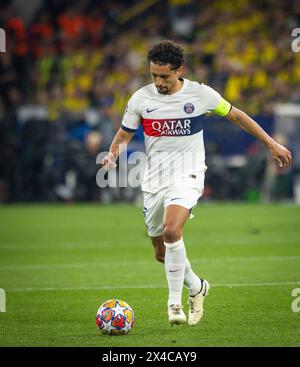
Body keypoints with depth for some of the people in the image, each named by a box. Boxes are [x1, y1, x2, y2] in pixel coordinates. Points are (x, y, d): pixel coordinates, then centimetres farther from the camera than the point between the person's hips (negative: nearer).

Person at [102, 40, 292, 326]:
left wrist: (271, 144, 9)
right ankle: (196, 286, 38)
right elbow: (124, 135, 11)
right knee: (162, 253, 9)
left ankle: (174, 302, -18)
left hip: (187, 175, -4)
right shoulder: (141, 98, 0)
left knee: (171, 230, -29)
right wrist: (113, 154, -12)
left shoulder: (200, 94, -5)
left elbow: (236, 115, 8)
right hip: (154, 180, 4)